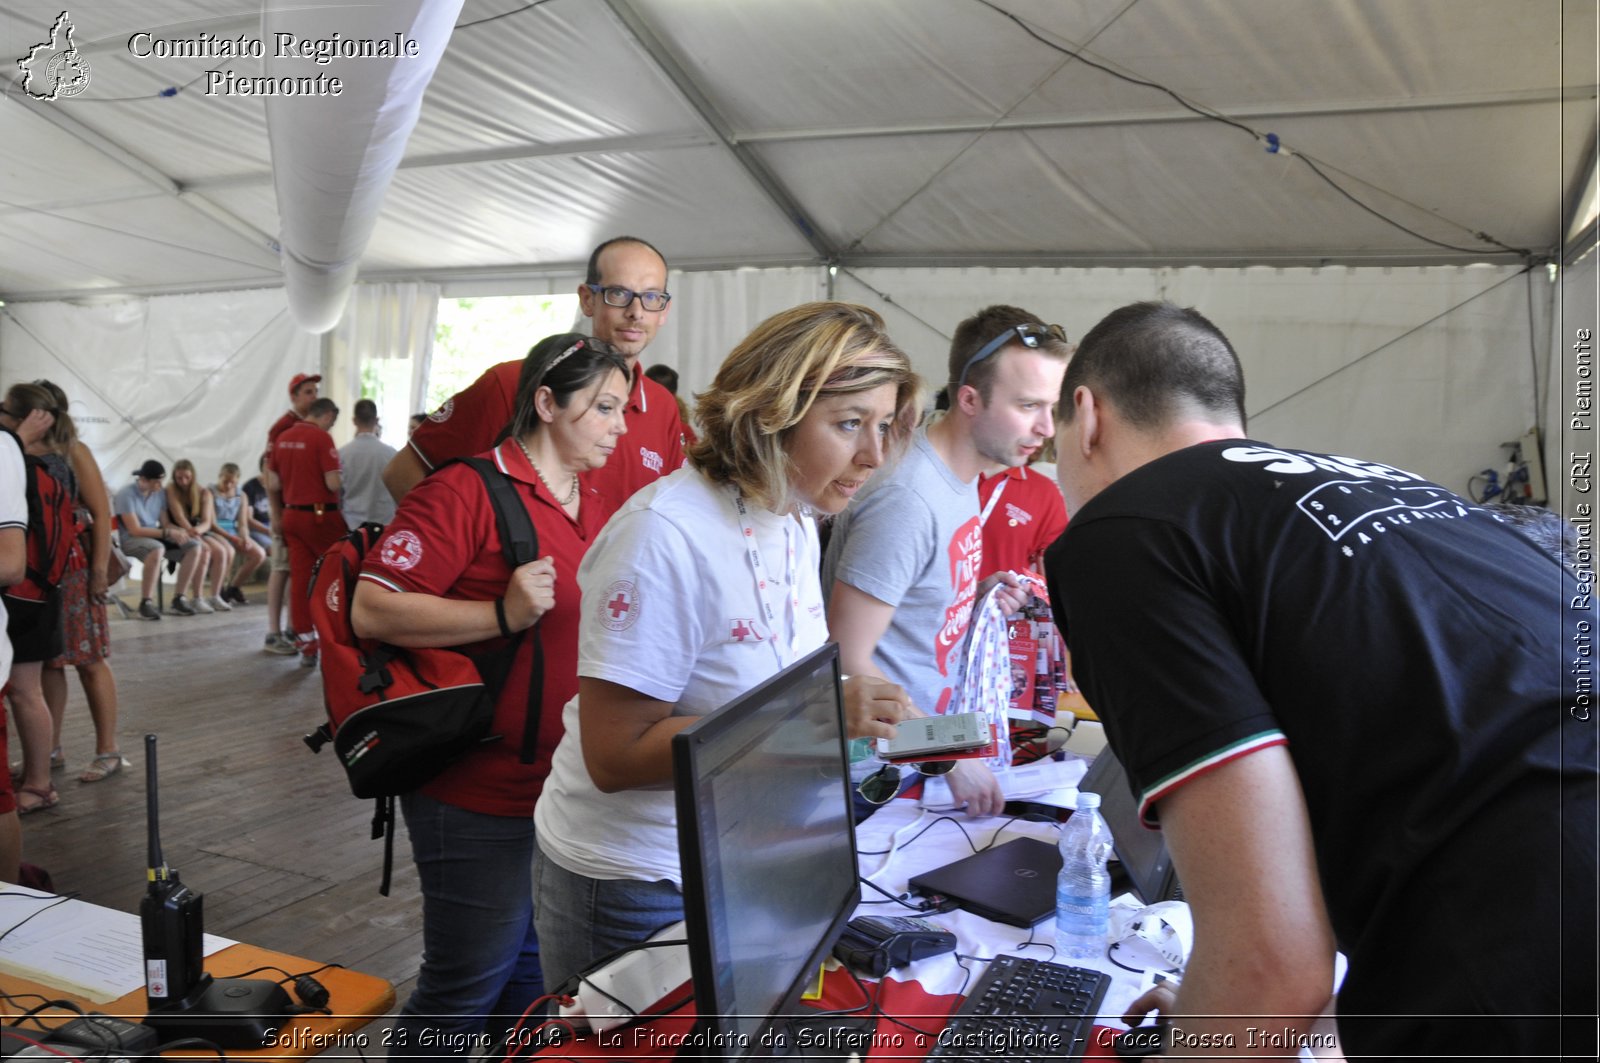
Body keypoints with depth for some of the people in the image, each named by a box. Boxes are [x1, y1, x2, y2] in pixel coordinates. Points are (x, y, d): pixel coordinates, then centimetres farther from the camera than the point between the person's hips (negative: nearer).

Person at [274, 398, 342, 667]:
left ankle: (306, 643, 7)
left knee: (299, 579, 5)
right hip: (320, 514, -6)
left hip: (291, 514, 6)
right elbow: (333, 483, -19)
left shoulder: (282, 438, 9)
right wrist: (349, 481, 1)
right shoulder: (321, 438, -13)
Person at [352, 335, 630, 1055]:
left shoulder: (597, 511, 11)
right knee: (463, 994, 8)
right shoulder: (469, 492, -14)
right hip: (482, 802, -8)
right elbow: (373, 610, -20)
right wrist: (504, 614, -26)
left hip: (571, 797, 8)